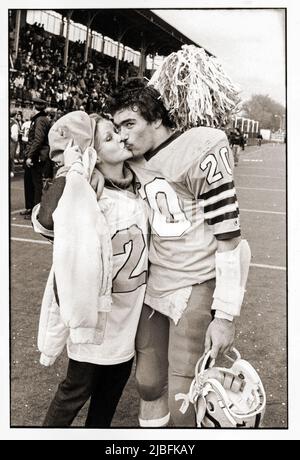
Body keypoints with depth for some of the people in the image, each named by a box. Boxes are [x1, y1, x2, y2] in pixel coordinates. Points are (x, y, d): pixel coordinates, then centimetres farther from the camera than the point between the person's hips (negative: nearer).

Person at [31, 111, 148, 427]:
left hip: (127, 307, 8)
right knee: (79, 386, 9)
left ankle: (98, 428, 46)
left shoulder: (132, 185, 1)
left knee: (117, 372, 23)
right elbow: (45, 221, -39)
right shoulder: (89, 194, -24)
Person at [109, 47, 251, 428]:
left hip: (196, 286, -6)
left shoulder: (199, 153, -15)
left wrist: (224, 315, -15)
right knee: (148, 381, 14)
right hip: (153, 283, 6)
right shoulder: (133, 162, 6)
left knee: (182, 404, -4)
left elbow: (229, 240, -14)